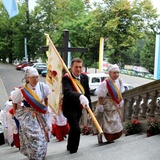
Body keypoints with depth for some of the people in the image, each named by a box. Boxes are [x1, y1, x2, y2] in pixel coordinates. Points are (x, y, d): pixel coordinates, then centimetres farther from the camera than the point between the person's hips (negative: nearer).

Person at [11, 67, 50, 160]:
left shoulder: (43, 87, -13)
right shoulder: (21, 91, -20)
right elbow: (15, 103, -1)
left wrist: (46, 109, 12)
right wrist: (16, 114, 6)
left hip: (41, 116, 4)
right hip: (28, 117, -3)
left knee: (42, 136, 13)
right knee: (32, 138, -7)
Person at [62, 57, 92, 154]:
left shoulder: (85, 77, -2)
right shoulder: (66, 78, -23)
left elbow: (87, 93, 7)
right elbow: (68, 92, -42)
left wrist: (89, 106, 5)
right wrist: (80, 96, -59)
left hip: (79, 107, 7)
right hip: (69, 107, -7)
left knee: (73, 128, 22)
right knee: (76, 129, -12)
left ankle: (70, 147, 43)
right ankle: (73, 150, 9)